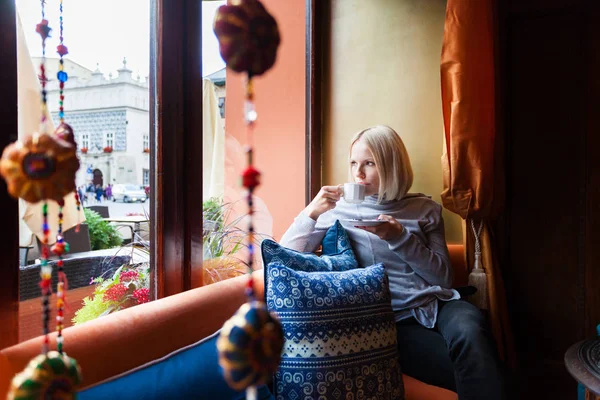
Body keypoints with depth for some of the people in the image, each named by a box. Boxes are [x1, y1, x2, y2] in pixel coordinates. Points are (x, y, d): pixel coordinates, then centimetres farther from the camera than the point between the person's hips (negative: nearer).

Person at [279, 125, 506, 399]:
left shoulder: (425, 208, 12)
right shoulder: (338, 211, 6)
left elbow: (443, 278, 5)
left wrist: (400, 238, -9)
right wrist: (311, 212, -13)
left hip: (437, 305, 3)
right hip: (390, 320, -3)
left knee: (468, 328, -33)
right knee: (478, 370, -27)